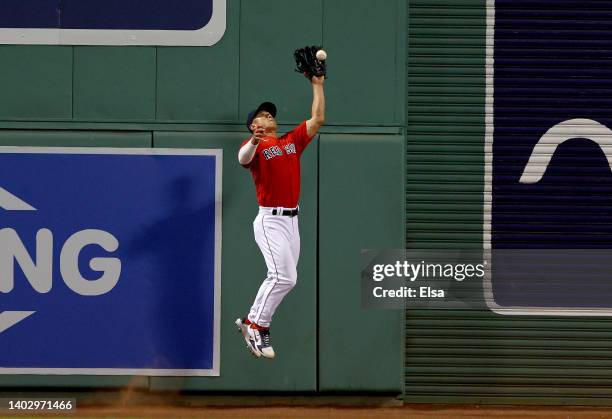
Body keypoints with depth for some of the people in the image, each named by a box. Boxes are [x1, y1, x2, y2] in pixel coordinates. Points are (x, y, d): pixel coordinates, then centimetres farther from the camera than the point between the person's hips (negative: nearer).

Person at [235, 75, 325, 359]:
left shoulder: (291, 141, 16)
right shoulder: (254, 146, -4)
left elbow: (318, 119, 20)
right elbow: (244, 158, -27)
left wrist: (317, 85, 18)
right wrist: (253, 142, -48)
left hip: (292, 220, 7)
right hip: (270, 220, -7)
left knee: (284, 279, 7)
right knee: (284, 277, -18)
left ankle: (252, 323, 17)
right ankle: (257, 327, -8)